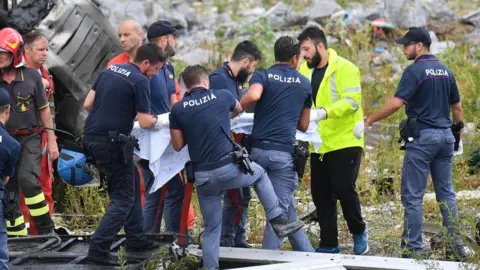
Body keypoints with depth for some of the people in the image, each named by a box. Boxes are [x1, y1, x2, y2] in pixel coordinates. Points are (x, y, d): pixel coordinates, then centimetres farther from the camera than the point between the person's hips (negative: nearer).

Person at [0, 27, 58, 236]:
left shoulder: (31, 76, -2)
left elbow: (44, 109, 5)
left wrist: (51, 140, 4)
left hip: (29, 138, -2)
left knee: (27, 179, -22)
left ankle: (45, 229, -10)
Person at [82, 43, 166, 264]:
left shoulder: (109, 70, 11)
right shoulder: (140, 81, -12)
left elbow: (88, 104, 12)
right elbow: (145, 123, -12)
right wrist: (155, 120, 9)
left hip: (92, 137, 8)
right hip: (111, 143, -8)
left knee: (131, 187, 21)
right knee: (123, 198, 0)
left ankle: (136, 239, 27)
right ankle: (98, 249, -8)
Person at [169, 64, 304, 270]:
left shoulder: (178, 110, 2)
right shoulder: (221, 96, 3)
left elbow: (178, 145, 6)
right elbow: (238, 109, 28)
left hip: (203, 176, 1)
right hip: (229, 168, -1)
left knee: (211, 228, 15)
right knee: (260, 174, 30)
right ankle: (278, 221, 25)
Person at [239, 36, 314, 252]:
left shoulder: (262, 76, 6)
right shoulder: (304, 84, 13)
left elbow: (253, 96, -19)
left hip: (258, 149, 2)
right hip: (284, 152, -1)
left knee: (287, 208, 17)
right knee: (279, 210, 2)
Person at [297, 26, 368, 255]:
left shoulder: (344, 68, -13)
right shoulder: (304, 70, 8)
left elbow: (351, 101, -23)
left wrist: (324, 112, -37)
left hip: (345, 141, -6)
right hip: (318, 145, 6)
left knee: (344, 189, -8)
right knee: (320, 194, 6)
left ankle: (359, 232, 16)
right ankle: (329, 244, 15)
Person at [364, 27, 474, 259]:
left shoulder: (415, 71, -11)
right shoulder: (445, 71, 11)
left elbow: (396, 103, -20)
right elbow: (457, 107, 16)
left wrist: (369, 120, -12)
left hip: (422, 137, -7)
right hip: (445, 136, 7)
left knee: (413, 196, -2)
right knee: (446, 192, 13)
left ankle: (413, 247, -3)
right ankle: (457, 244, 11)